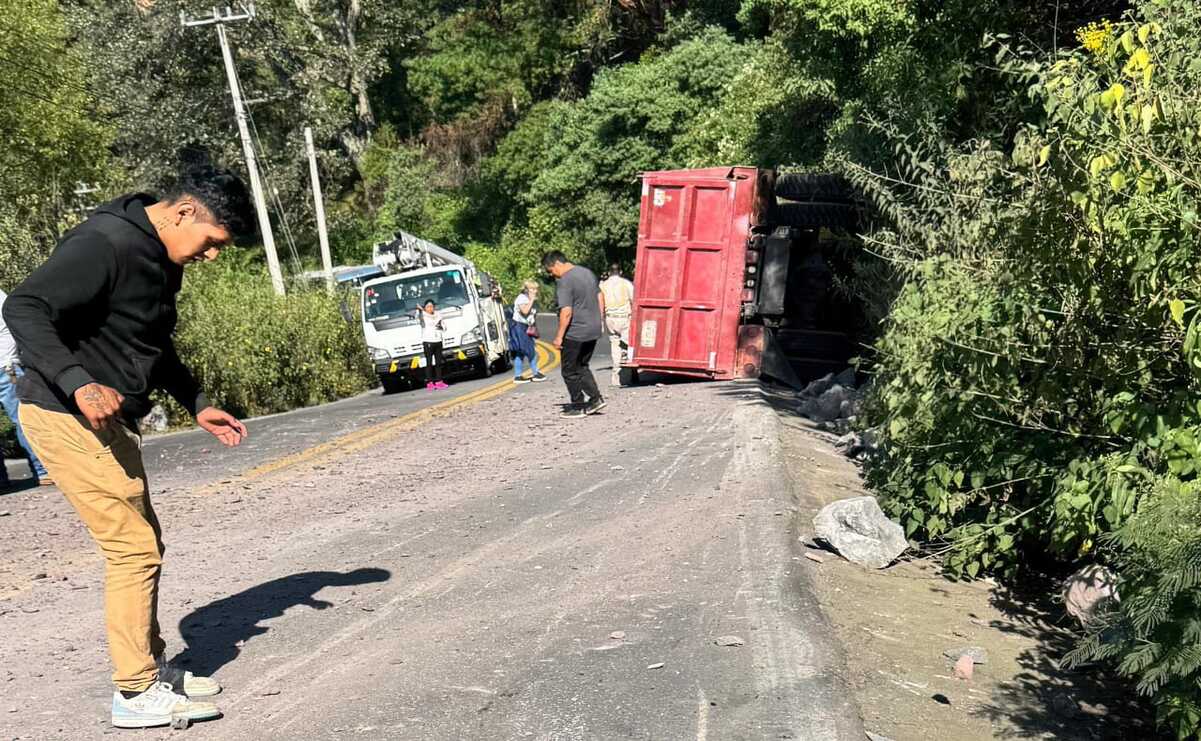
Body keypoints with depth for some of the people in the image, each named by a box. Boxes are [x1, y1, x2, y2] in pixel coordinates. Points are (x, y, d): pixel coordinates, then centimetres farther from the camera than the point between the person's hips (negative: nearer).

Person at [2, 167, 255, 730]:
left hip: (106, 419, 10)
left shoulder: (160, 260, 11)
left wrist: (198, 406, 18)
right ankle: (136, 694, 4)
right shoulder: (105, 244, -19)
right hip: (66, 416, -10)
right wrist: (80, 384, -36)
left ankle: (152, 668, 28)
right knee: (134, 549, -7)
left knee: (142, 546, 15)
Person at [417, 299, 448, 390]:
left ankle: (439, 381, 15)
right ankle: (429, 383, -6)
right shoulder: (423, 316, -1)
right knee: (429, 363, -6)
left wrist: (441, 326, -1)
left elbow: (444, 327, 21)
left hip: (438, 341, 5)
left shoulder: (438, 315, 15)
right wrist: (419, 311, -42)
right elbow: (418, 317, -24)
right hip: (428, 342, -5)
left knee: (438, 362, 8)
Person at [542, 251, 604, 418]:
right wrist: (597, 321, 22)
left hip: (575, 334, -9)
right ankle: (596, 398, 13)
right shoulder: (587, 272, 10)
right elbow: (599, 297, 17)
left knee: (570, 371, 6)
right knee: (582, 367, 21)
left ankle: (578, 407, 12)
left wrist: (559, 336, -17)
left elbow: (566, 312, -23)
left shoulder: (565, 281, -18)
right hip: (593, 331, 9)